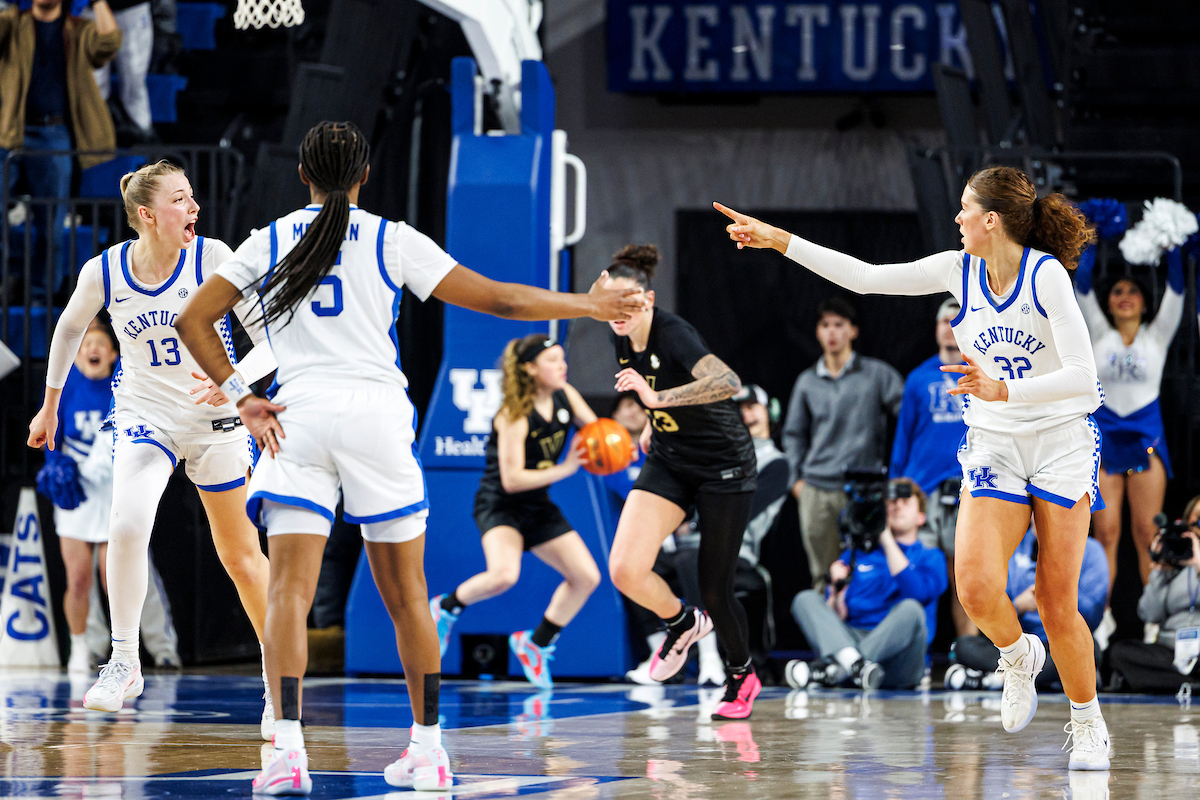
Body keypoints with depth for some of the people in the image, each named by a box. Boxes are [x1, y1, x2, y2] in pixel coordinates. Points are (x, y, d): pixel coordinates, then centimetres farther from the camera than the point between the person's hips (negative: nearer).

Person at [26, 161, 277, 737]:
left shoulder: (213, 258, -17)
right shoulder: (104, 272, -12)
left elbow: (272, 337, -16)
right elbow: (69, 329, 10)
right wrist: (49, 404, 20)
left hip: (214, 416, 0)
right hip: (144, 411, 0)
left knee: (241, 554, 7)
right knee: (127, 523, -25)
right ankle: (123, 662, -8)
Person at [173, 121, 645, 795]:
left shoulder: (271, 241, 11)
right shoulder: (392, 240, 5)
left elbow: (195, 320, 7)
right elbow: (496, 299, 5)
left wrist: (242, 397, 6)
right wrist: (588, 306, 15)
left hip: (298, 415, 1)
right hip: (377, 412, 0)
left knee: (291, 588, -4)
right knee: (406, 593, 9)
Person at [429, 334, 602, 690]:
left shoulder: (565, 395, -2)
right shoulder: (514, 415, -23)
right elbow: (511, 479, -25)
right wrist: (564, 469, -29)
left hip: (537, 507, 8)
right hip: (500, 505, -8)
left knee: (587, 577, 2)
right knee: (504, 574, -33)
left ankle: (536, 643, 18)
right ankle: (447, 607, -4)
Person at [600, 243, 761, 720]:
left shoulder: (672, 334, -26)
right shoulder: (625, 340, -5)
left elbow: (728, 383, -44)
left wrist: (658, 399, -49)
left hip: (723, 465, -6)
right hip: (669, 462, 6)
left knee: (714, 590, -1)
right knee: (625, 569, -15)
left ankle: (741, 676, 28)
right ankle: (683, 623, 16)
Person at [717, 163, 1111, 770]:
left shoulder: (1046, 274, -16)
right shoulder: (959, 270, 0)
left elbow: (1081, 374, -21)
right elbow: (865, 277, 5)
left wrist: (1004, 390, -34)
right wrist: (780, 241, 3)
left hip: (1063, 441, -4)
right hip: (993, 444, 4)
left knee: (1058, 605, -4)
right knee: (977, 588, -18)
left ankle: (1087, 723, 18)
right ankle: (1018, 657, 15)